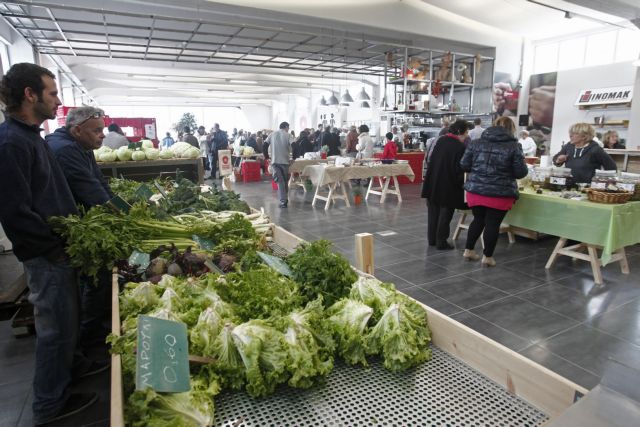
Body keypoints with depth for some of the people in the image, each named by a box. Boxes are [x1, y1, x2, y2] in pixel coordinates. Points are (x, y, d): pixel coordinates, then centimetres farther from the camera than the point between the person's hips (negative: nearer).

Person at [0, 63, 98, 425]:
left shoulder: (31, 136, 10)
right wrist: (61, 244, -16)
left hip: (58, 249, 9)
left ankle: (65, 370, 45)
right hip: (47, 256, -9)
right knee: (56, 327, 6)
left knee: (65, 322, 24)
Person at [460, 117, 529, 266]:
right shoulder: (514, 146, -5)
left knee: (478, 220, 20)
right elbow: (521, 172, -5)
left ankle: (468, 250, 25)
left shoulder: (477, 143, 3)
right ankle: (487, 256, 18)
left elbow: (464, 165, 4)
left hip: (475, 190, 3)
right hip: (500, 193, -3)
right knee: (493, 223, 8)